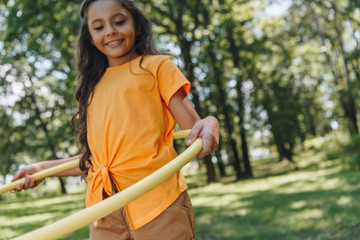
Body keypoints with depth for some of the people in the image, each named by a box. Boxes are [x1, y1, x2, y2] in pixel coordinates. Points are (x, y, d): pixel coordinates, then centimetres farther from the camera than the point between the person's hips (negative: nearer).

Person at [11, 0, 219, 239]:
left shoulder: (157, 65, 4)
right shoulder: (94, 85, 17)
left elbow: (192, 126, -4)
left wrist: (210, 124, -26)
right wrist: (42, 168, 18)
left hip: (158, 201, -4)